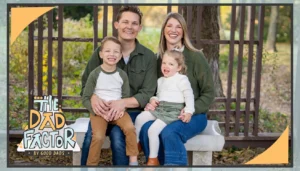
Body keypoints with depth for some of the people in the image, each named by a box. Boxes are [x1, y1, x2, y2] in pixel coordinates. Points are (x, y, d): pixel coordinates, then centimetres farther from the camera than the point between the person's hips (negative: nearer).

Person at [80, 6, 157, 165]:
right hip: (103, 110, 1)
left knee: (118, 136, -32)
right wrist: (93, 97, -20)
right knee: (91, 137, -29)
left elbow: (147, 94, -5)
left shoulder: (149, 57, 1)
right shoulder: (101, 51, 3)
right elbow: (86, 83, 5)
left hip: (131, 111, -1)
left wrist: (123, 103, -24)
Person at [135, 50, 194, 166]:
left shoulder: (182, 79, -3)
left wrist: (189, 112, -20)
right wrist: (153, 99, 6)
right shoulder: (161, 80, 20)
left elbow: (189, 96, -9)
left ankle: (153, 159, -12)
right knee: (140, 118, -7)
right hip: (159, 108, 8)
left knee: (153, 130, -22)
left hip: (173, 111, -8)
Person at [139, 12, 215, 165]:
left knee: (169, 132, -35)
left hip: (193, 115, -3)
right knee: (145, 129, -29)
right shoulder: (159, 58, 9)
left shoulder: (196, 57, -4)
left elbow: (209, 92, -4)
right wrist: (150, 103, -6)